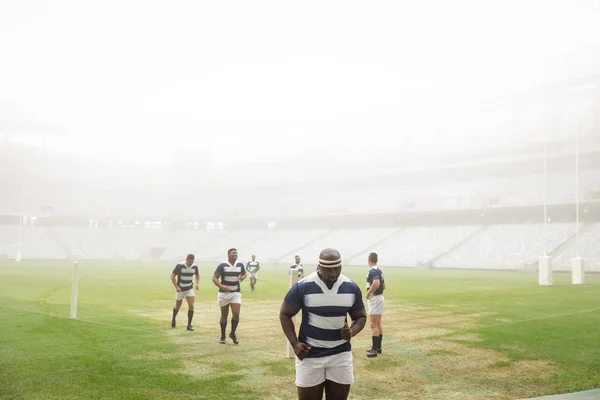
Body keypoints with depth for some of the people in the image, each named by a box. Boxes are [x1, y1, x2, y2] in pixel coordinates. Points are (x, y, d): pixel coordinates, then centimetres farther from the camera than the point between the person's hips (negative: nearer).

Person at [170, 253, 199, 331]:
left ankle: (189, 325, -2)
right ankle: (173, 320, 42)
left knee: (191, 306, -11)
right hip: (180, 289, -2)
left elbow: (197, 275, 11)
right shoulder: (179, 266, -21)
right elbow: (172, 276, -13)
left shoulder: (195, 267, -9)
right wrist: (176, 287, -20)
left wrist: (197, 284, -5)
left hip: (190, 289, 2)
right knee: (178, 306, 12)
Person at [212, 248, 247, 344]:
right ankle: (223, 336, 25)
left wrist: (243, 277, -4)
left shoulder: (240, 264, 1)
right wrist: (221, 286, -30)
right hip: (224, 293, -2)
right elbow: (214, 278, -12)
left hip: (236, 293, 2)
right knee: (224, 316, 7)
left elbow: (244, 273, 21)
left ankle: (232, 333, 12)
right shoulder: (222, 265, -10)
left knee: (236, 314, -12)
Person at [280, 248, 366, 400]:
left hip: (341, 354, 3)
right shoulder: (302, 287, -13)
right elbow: (285, 314, -1)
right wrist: (294, 343, -12)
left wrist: (352, 332, -13)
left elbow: (360, 317, 10)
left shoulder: (352, 288, -3)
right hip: (310, 354, -3)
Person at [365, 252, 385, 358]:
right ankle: (378, 347, 23)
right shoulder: (379, 271, 13)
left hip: (374, 299, -10)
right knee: (378, 324, 15)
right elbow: (383, 286, 21)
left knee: (374, 325, -8)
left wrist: (368, 293, -23)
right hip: (380, 297, 10)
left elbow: (376, 283, -34)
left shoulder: (372, 271, -17)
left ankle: (374, 350, -8)